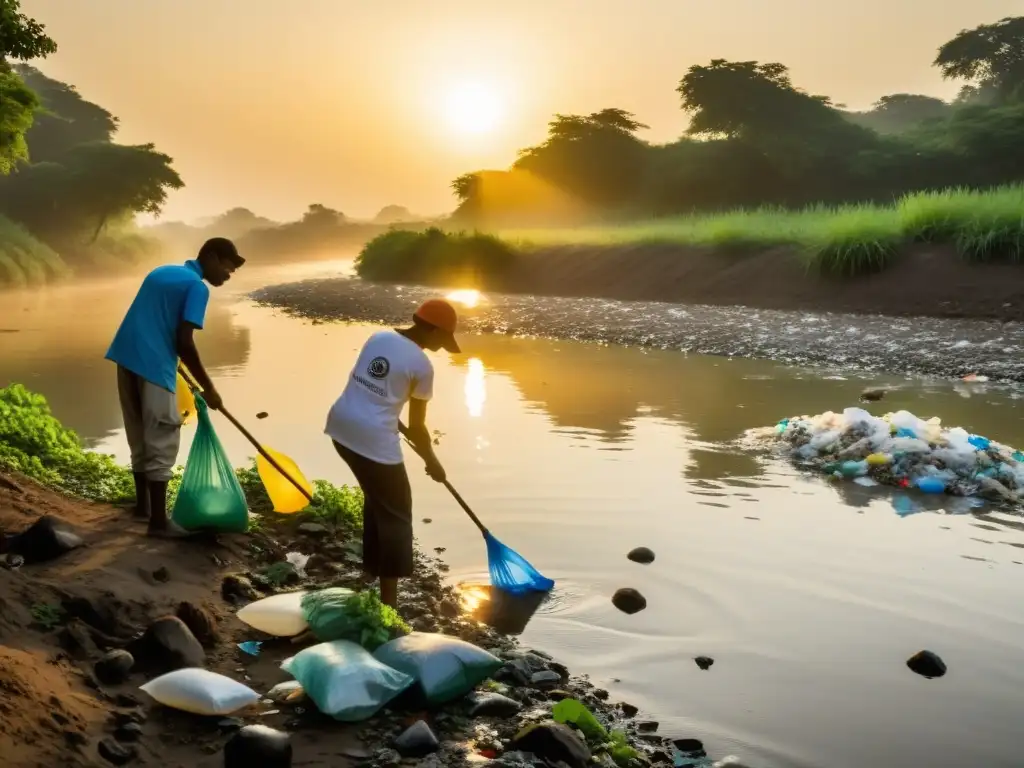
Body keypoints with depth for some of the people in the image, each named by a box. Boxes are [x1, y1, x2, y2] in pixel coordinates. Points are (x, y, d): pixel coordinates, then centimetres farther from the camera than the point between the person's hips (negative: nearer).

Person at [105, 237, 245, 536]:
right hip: (153, 365, -8)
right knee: (161, 444, -3)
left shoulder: (161, 272, 20)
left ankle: (143, 504, 30)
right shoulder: (197, 286, -6)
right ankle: (158, 521, -3)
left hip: (126, 357, 8)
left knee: (140, 438, 19)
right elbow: (184, 342, -13)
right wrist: (208, 387, -5)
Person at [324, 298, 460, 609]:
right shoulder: (421, 365, -9)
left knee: (377, 498, 28)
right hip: (374, 439, -8)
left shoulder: (379, 337, 11)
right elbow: (417, 427, -1)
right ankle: (388, 601, 7)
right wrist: (432, 462, 15)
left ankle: (372, 567, 43)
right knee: (396, 514, 6)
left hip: (342, 427, 8)